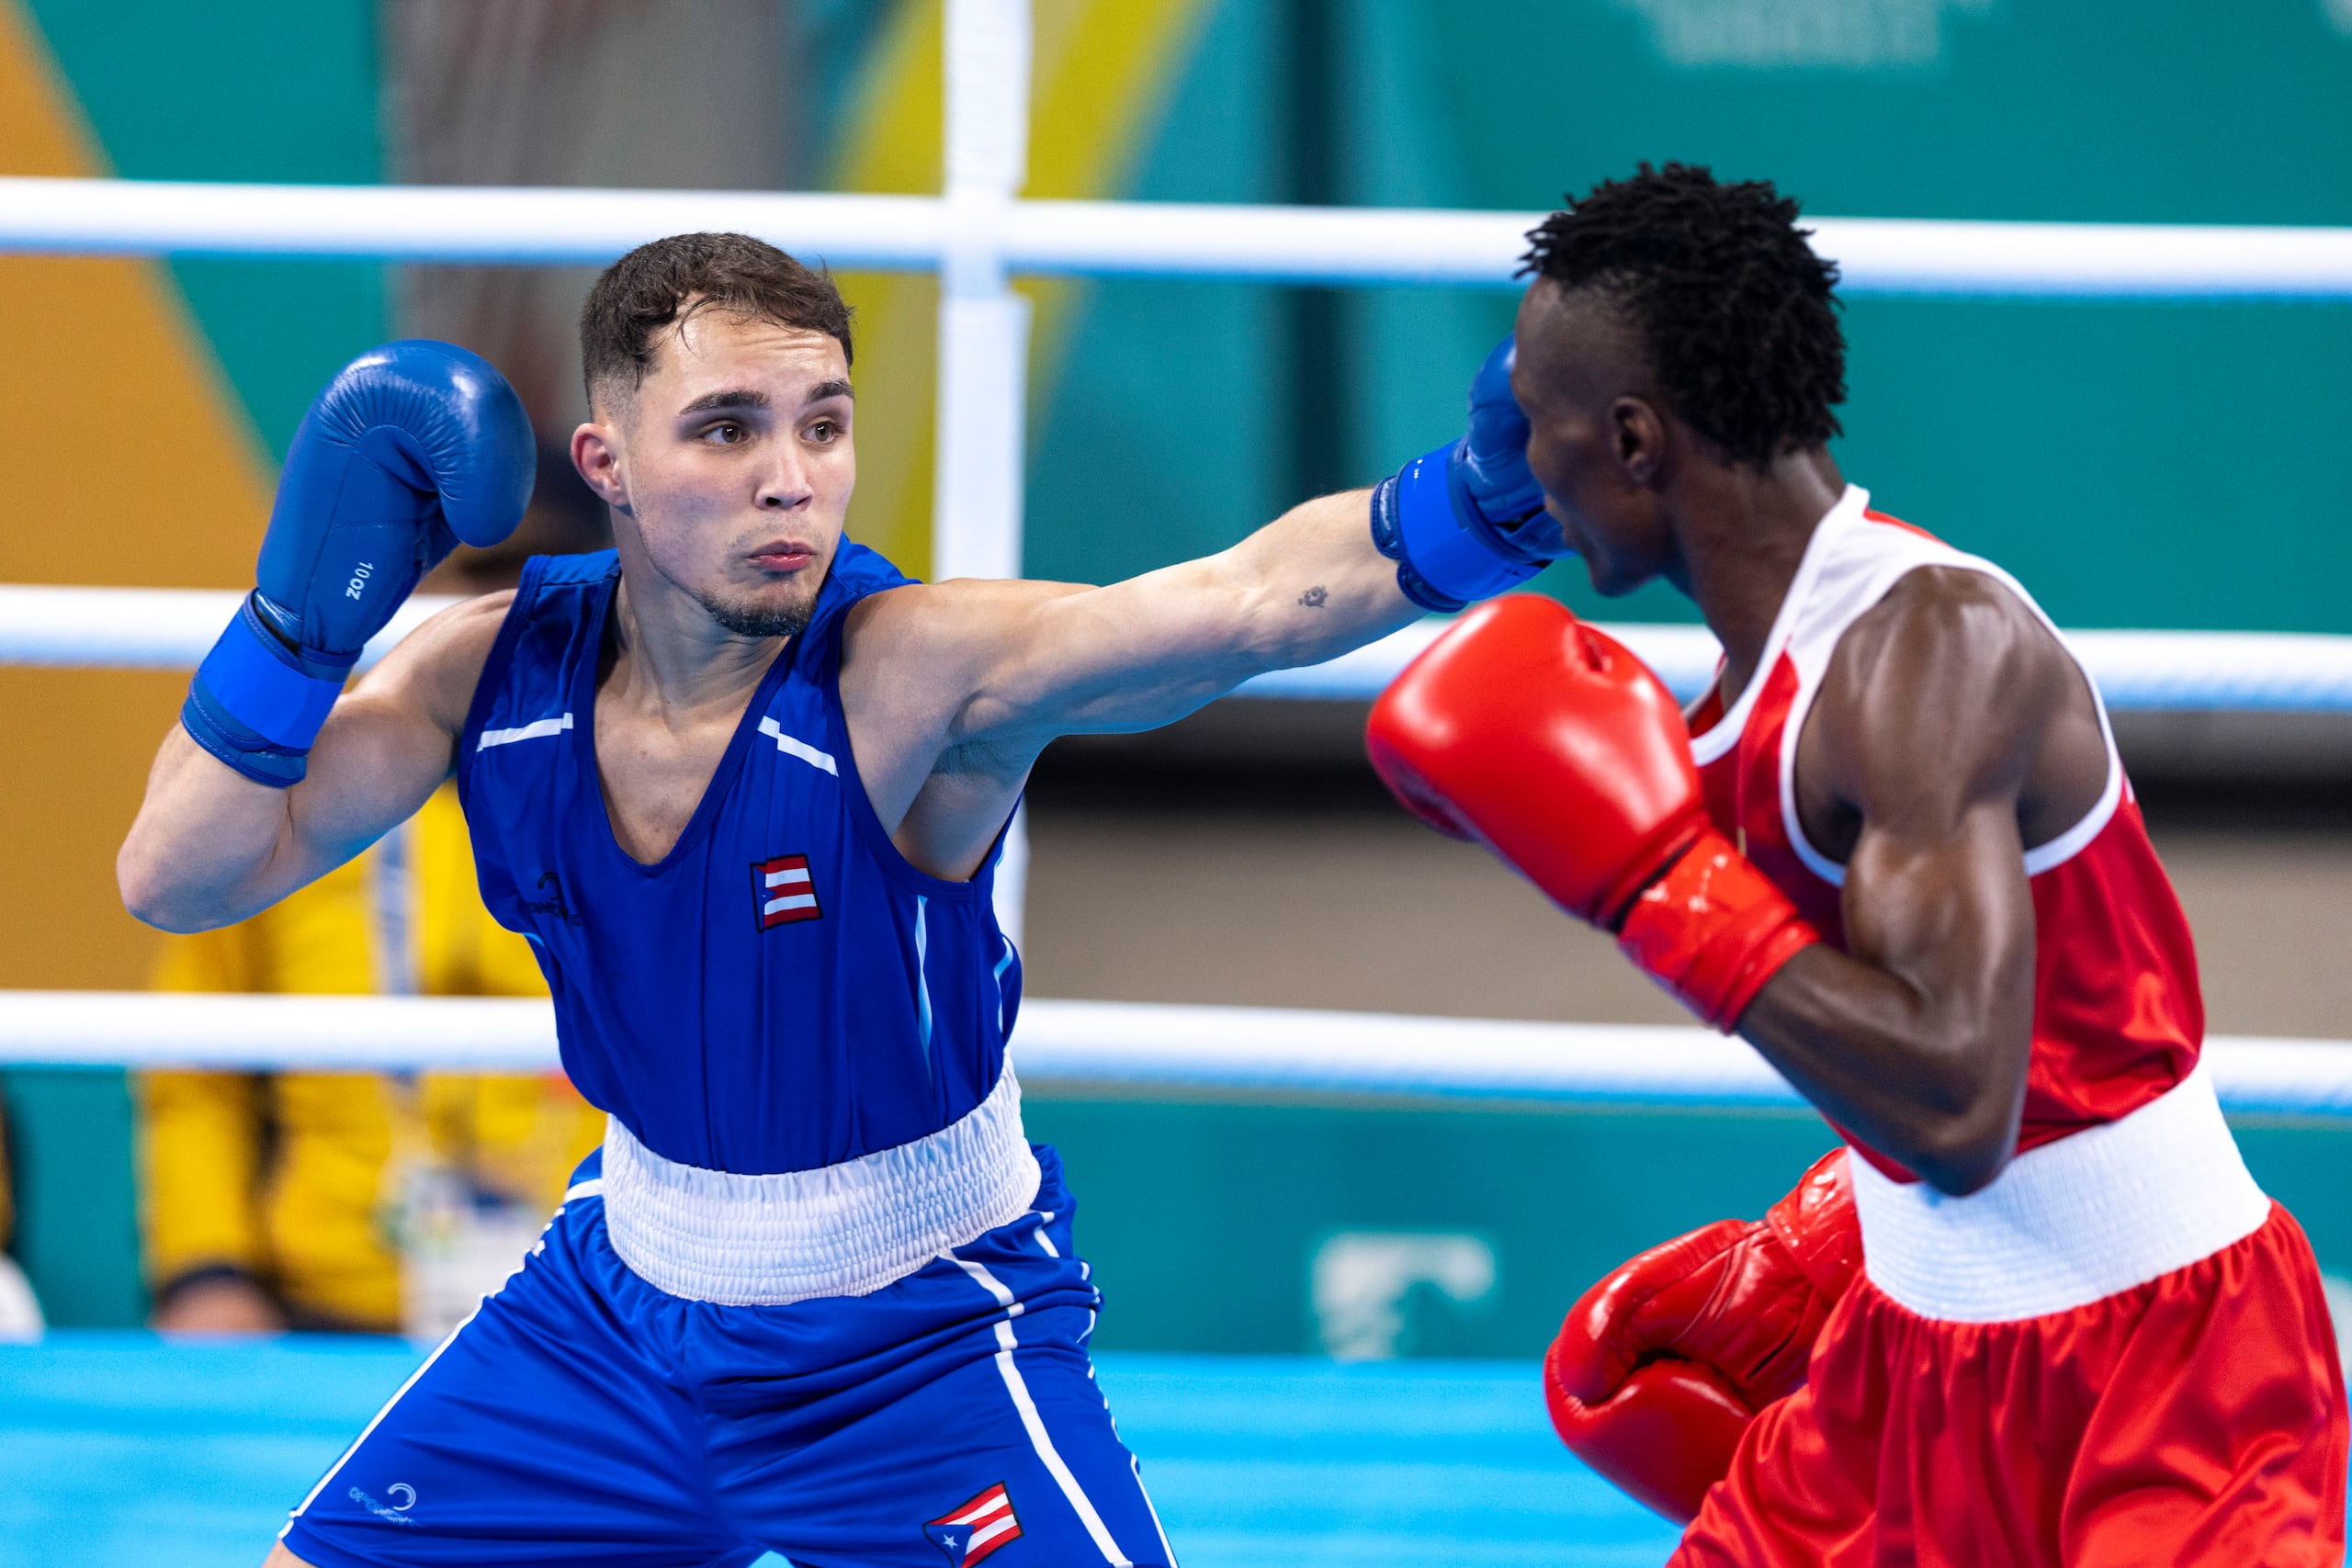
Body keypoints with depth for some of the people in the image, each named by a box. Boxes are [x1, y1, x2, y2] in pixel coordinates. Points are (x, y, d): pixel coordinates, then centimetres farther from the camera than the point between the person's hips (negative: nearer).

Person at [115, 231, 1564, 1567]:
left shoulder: (911, 670, -27)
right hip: (628, 1279, 5)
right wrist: (308, 606, -23)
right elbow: (178, 881, -11)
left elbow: (1253, 599, -44)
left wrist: (1473, 502, -63)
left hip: (924, 1341, -4)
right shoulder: (499, 670, -11)